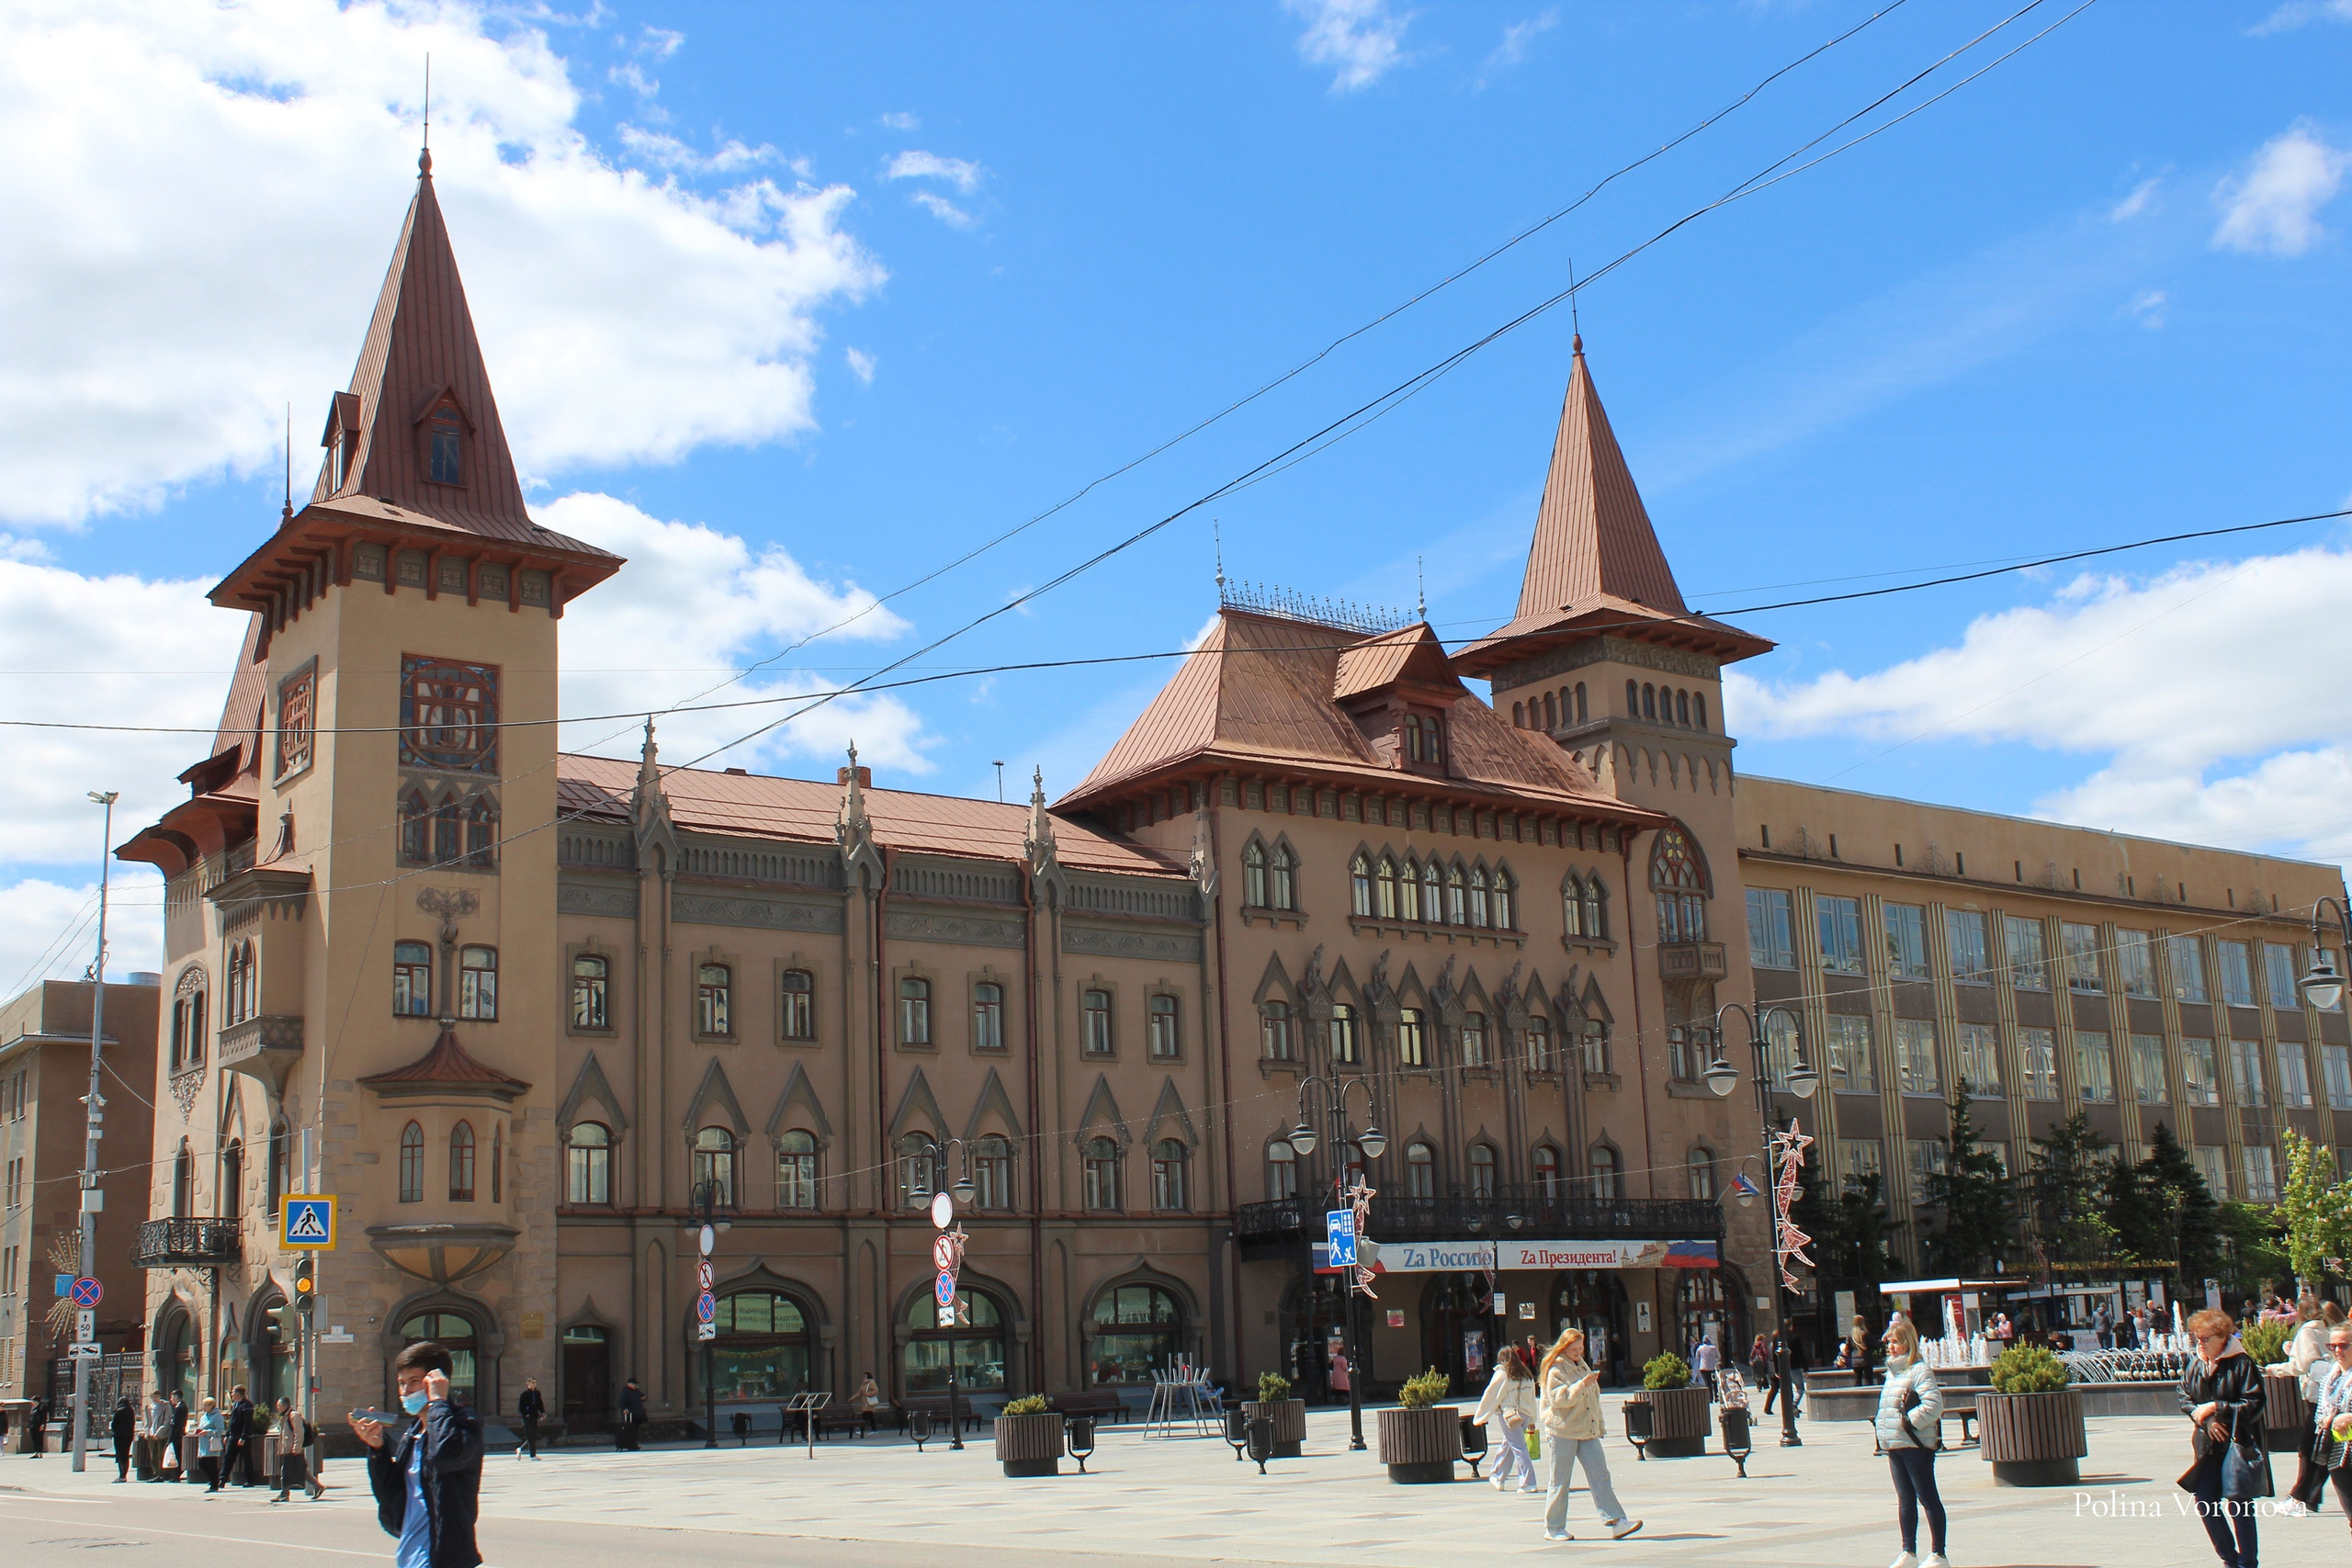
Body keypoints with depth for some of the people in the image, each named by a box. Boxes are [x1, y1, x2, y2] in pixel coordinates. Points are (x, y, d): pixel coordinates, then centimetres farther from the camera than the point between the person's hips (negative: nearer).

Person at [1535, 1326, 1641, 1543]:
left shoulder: (1582, 1365, 18)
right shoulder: (1556, 1368, -7)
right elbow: (1557, 1398, -20)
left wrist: (1599, 1425, 24)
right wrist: (1581, 1385, -28)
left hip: (1587, 1431, 7)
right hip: (1562, 1430, -7)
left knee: (1600, 1475, -3)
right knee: (1559, 1481, -1)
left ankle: (1615, 1522, -8)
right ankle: (1553, 1528, 8)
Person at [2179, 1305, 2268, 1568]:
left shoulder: (2241, 1363, -10)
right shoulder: (2195, 1364, 6)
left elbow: (2254, 1404, -12)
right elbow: (2184, 1398, 10)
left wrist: (2216, 1407, -15)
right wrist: (2204, 1419, -7)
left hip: (2238, 1442, -6)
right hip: (2208, 1444, 6)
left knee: (2237, 1503, -6)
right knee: (2205, 1502, 4)